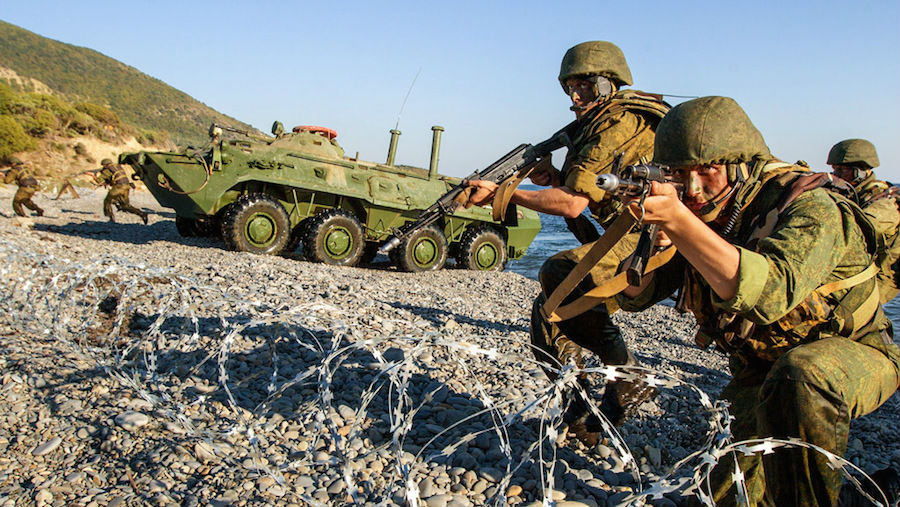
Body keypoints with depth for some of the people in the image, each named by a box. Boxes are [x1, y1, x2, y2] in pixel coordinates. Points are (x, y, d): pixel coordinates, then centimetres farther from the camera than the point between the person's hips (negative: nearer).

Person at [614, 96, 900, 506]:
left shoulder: (808, 207, -28)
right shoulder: (699, 216, -10)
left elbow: (770, 293, -47)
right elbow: (634, 294, -13)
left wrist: (677, 221, -54)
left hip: (851, 354, -5)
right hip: (757, 372, 6)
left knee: (798, 375, -40)